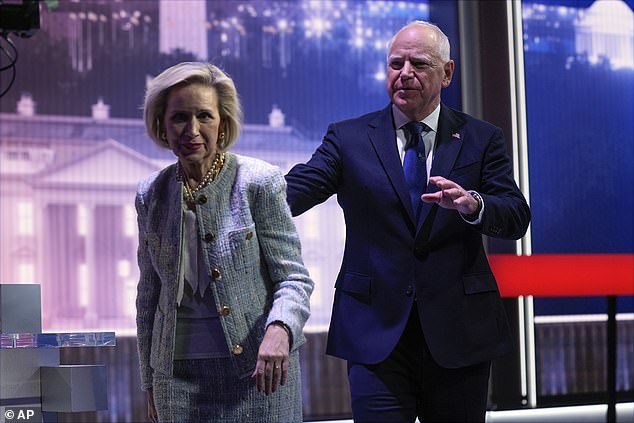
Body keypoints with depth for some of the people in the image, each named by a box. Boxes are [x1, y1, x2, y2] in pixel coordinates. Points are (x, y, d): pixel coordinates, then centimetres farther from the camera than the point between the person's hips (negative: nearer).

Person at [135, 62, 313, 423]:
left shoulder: (260, 182, -6)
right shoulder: (151, 195, 5)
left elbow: (293, 278, -7)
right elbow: (149, 295, 13)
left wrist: (278, 330, -27)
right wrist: (151, 385, 15)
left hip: (258, 369, -3)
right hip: (178, 375, 3)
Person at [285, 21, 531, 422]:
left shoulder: (481, 139, 5)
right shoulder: (349, 138, 4)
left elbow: (517, 217, -3)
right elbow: (296, 189, -10)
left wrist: (472, 204, -26)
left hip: (458, 329, 1)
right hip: (378, 332, -1)